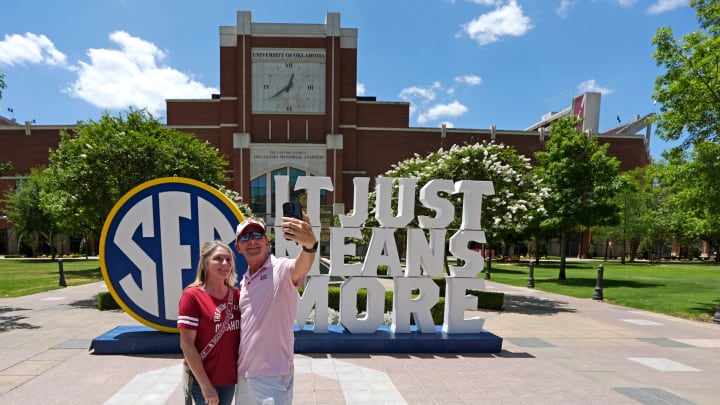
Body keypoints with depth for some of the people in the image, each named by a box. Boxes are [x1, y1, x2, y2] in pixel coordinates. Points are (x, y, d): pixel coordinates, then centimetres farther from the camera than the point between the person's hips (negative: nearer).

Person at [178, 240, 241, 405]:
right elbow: (186, 344, -13)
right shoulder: (192, 295, -12)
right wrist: (205, 385, -14)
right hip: (203, 379, -4)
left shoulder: (237, 295, 1)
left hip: (230, 378, 5)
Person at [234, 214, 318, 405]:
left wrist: (310, 244, -59)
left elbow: (300, 268, -38)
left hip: (273, 376, -7)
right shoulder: (244, 281, 9)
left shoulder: (280, 269, -14)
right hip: (243, 373, 7)